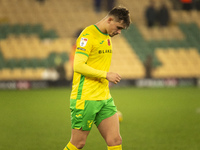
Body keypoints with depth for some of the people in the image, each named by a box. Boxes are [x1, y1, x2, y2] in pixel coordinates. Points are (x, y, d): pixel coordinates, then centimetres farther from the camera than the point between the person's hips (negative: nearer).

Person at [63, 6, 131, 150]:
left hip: (104, 99, 8)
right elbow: (78, 66, -21)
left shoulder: (107, 37, 15)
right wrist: (106, 75, -19)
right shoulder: (88, 35, -13)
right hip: (85, 99, -8)